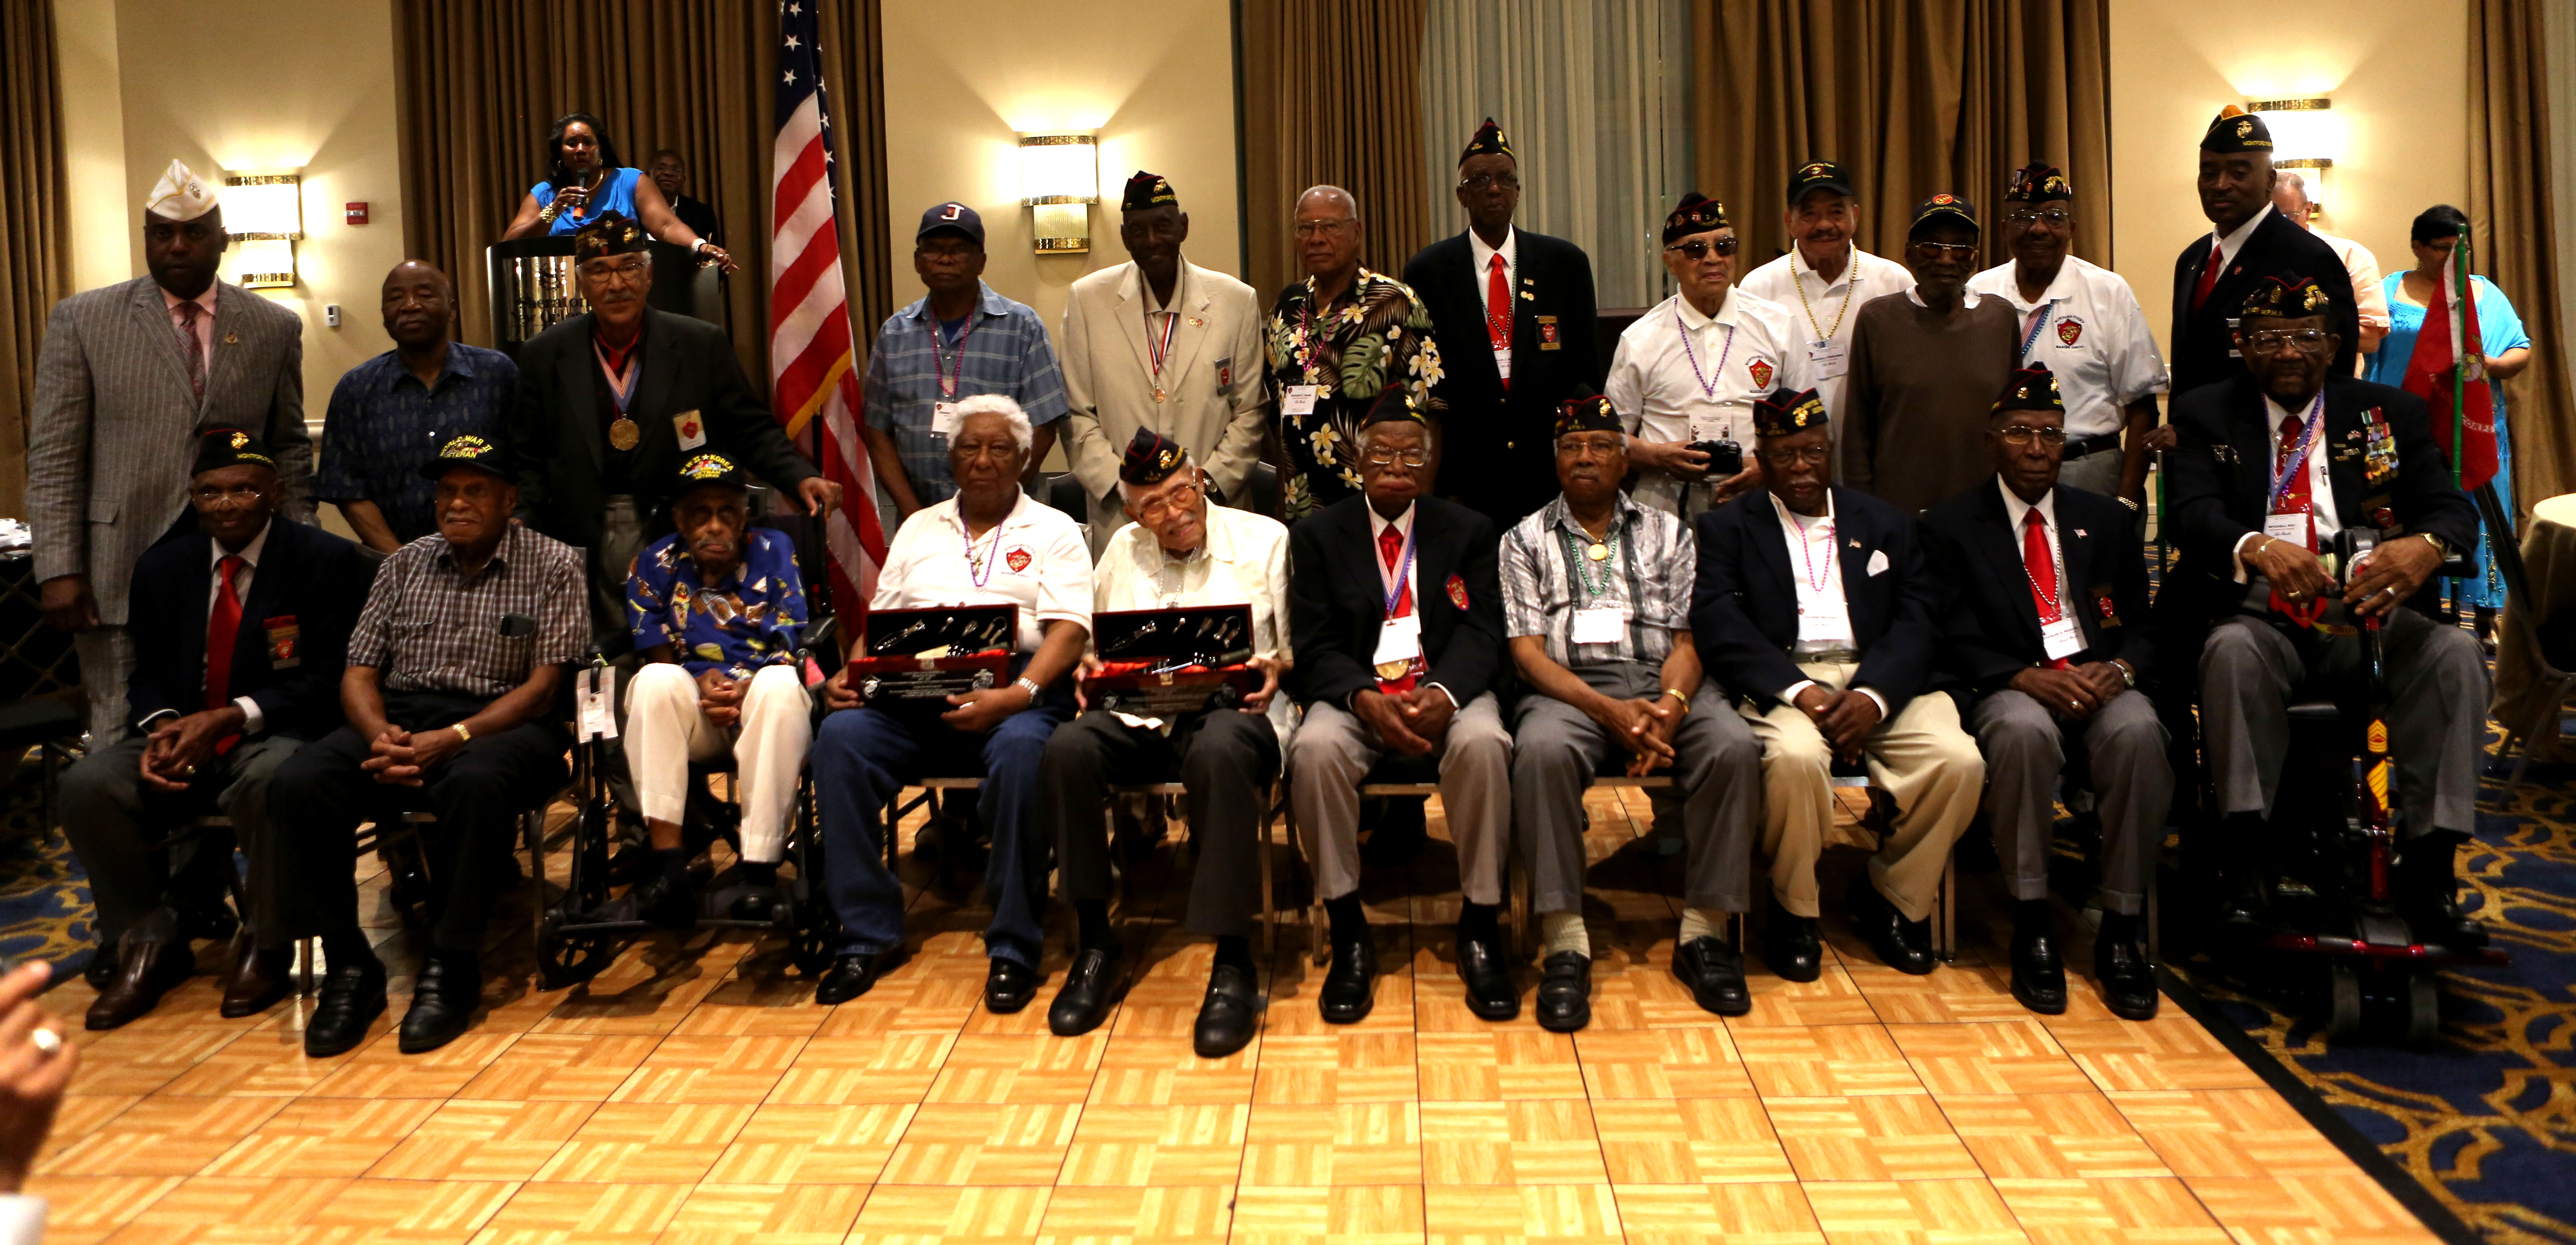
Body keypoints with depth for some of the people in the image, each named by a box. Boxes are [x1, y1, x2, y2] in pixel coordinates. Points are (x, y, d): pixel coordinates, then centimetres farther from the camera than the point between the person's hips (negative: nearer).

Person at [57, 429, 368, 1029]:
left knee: (271, 782, -38)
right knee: (87, 783, -21)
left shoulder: (326, 561, -5)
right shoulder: (162, 569, 11)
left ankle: (263, 947, -12)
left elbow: (326, 682, -10)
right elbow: (147, 676, 14)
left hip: (276, 738, -5)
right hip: (183, 735, 5)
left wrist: (228, 719, -22)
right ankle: (148, 943, 0)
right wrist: (162, 728, -10)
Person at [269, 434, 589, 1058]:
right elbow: (359, 673, 12)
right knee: (298, 783, -25)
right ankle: (348, 965, -14)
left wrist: (452, 738, -18)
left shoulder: (553, 567, 3)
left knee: (475, 784, -39)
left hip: (501, 723, -4)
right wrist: (380, 734, -11)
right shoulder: (405, 563, 17)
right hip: (400, 717, 4)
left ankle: (451, 971, -24)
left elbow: (543, 686, -5)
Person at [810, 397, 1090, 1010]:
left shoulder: (1053, 530, 13)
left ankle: (1013, 948, -25)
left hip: (1016, 688, -3)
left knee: (1020, 751, -37)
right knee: (840, 738, -25)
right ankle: (868, 934, -16)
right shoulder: (919, 528, 26)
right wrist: (848, 676, -2)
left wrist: (1017, 694, -19)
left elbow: (1069, 630, -1)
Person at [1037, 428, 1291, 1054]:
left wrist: (1277, 668, -14)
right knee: (1068, 748, -29)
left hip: (1232, 705, -3)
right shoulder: (1124, 550, 21)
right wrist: (1091, 670, 0)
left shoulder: (1263, 540, 10)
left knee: (1219, 752, -40)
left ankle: (1233, 966, -32)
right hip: (1137, 716, 3)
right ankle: (1095, 943, -15)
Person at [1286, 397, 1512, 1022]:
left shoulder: (1469, 531, 12)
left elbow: (1481, 634, 1)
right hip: (1354, 694, 0)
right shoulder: (1318, 535, 10)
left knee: (1483, 742, -33)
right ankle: (1348, 933, -19)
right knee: (1314, 748, -33)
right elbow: (1315, 647, 0)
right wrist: (1367, 699, -21)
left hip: (1448, 690, 0)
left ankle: (1480, 927, -19)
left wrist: (1443, 692, -22)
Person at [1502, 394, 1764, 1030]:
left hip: (1663, 683, 2)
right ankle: (1565, 943, -30)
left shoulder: (1668, 533, 18)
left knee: (1735, 748, -29)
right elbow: (1528, 649, 2)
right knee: (1542, 751, -36)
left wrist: (1671, 704, -15)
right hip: (1569, 688, -2)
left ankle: (1704, 931, -18)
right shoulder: (1526, 540, 13)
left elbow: (1686, 640, 9)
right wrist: (1607, 710, -14)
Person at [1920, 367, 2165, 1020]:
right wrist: (2028, 678, -19)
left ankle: (2122, 931, -21)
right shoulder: (1950, 527, 7)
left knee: (2138, 732, -32)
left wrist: (2119, 668, -10)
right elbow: (1956, 643, -2)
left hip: (2100, 681, 3)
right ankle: (2032, 928, -25)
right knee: (2023, 729, -37)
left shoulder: (2107, 521, 18)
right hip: (2009, 689, -3)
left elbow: (2141, 626, 14)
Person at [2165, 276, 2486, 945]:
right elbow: (2193, 513, -8)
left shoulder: (2391, 413, 14)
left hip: (2369, 612, 3)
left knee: (2455, 652, -26)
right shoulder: (2205, 415, 9)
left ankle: (2428, 871, -18)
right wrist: (2256, 547, -32)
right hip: (2259, 615, -2)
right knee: (2232, 649, -35)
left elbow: (2452, 507, 2)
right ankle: (2244, 871, -30)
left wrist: (2428, 545, -25)